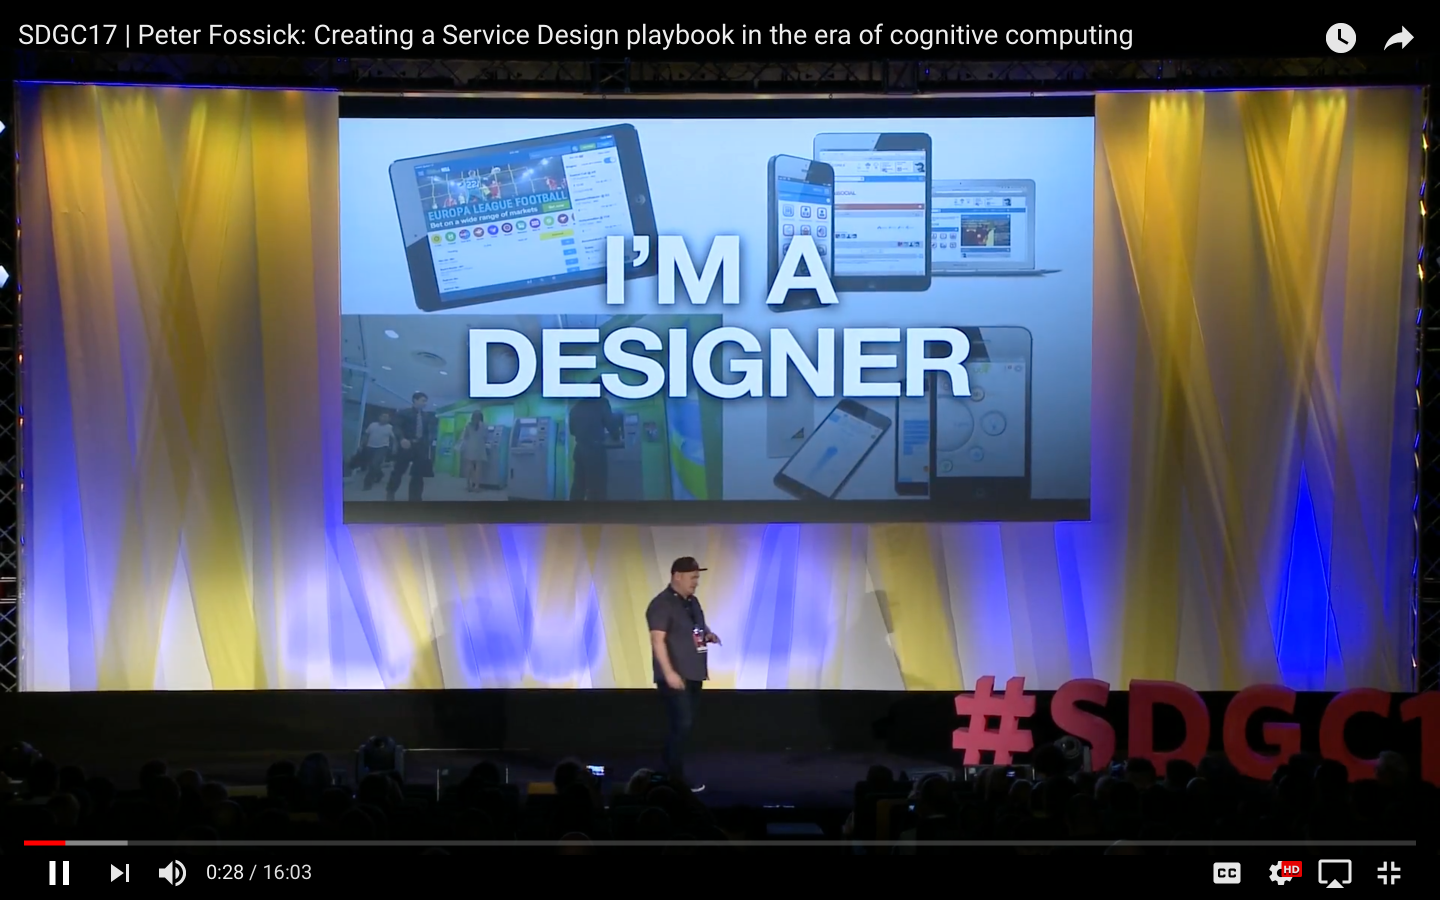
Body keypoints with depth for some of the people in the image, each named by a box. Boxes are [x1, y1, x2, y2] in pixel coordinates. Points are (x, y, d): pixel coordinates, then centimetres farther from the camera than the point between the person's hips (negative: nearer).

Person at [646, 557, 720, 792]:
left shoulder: (692, 601, 13)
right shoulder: (662, 604, -13)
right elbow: (657, 640, -20)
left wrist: (708, 634, 4)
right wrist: (669, 672, -26)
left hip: (693, 674, 9)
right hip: (675, 677, -9)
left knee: (685, 724, 12)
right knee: (682, 724, -12)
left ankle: (673, 774, 20)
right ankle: (676, 780, -7)